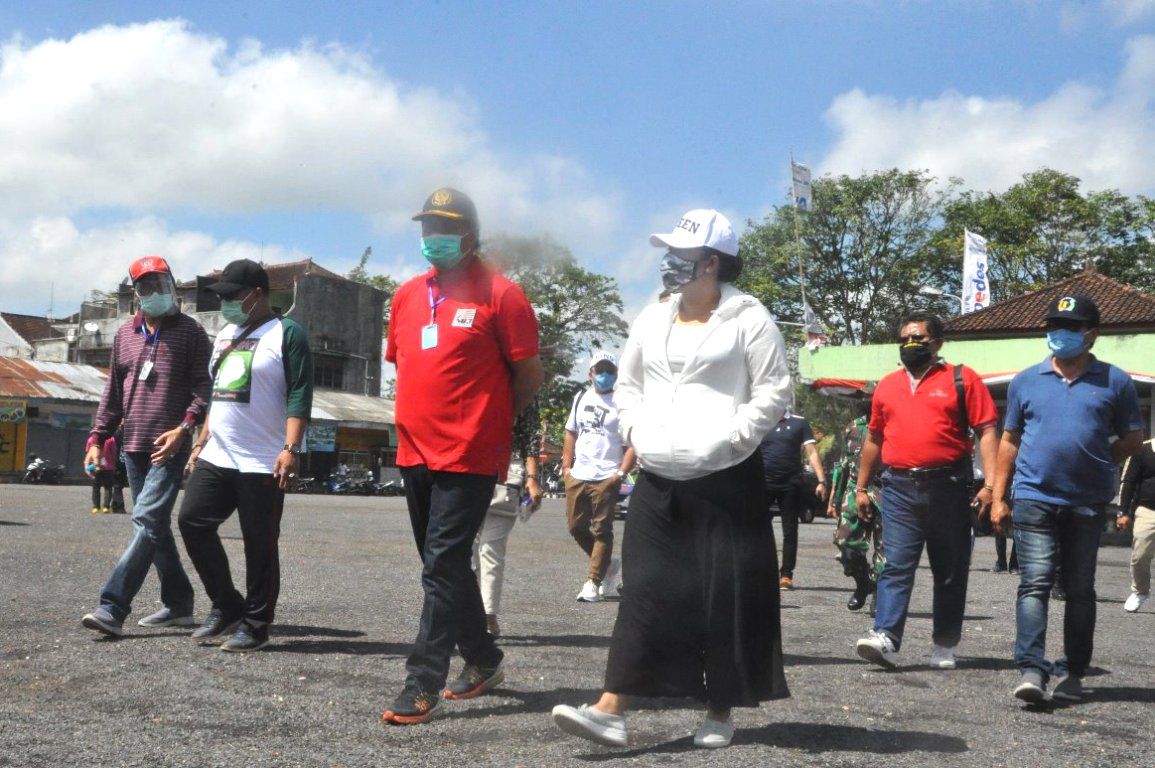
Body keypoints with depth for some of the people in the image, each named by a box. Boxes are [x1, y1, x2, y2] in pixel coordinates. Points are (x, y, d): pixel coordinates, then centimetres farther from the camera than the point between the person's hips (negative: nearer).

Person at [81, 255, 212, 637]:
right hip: (133, 447, 7)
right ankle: (179, 605, 20)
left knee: (148, 522, -15)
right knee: (155, 528, 11)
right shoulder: (125, 334, 16)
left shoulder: (190, 331, 0)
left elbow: (204, 385, -6)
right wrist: (97, 438, 12)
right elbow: (113, 391, 20)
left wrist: (184, 427, -19)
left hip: (170, 447, -7)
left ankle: (112, 608, -21)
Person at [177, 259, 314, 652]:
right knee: (192, 521, -2)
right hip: (216, 458, 7)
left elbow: (299, 396, -13)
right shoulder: (225, 335, 19)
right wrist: (200, 443, 20)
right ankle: (227, 608, 11)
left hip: (262, 464, -7)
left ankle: (255, 625, 9)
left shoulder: (287, 334, -5)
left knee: (260, 545, -2)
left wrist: (290, 449, -22)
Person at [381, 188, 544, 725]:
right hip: (416, 453, 7)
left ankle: (423, 687, -9)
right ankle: (483, 660, 32)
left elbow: (530, 375, -3)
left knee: (444, 565, -10)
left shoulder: (499, 294, -6)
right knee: (443, 565, 16)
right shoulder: (408, 295, 12)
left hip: (469, 456, -7)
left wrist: (490, 416, 6)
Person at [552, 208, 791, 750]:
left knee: (726, 594, 1)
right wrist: (636, 430, 5)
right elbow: (627, 385, 22)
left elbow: (773, 393, -7)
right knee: (645, 590, -1)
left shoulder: (748, 318, -3)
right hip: (657, 480, 5)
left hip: (726, 480, -4)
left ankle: (721, 712, 15)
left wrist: (727, 440, -14)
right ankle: (612, 709, -6)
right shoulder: (652, 320, 14)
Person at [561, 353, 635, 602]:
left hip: (606, 478, -6)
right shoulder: (581, 398, 14)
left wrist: (621, 473, -14)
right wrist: (566, 466, 12)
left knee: (602, 530, -2)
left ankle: (593, 582, 3)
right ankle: (609, 564, 27)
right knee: (577, 528, 8)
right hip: (577, 476, 6)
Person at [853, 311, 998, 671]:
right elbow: (874, 438, 22)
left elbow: (987, 432, -4)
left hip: (948, 488, -2)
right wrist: (861, 486, 20)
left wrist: (990, 484, -14)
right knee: (896, 567, -8)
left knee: (950, 571, 7)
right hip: (899, 488, 3)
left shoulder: (962, 379, 2)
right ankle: (885, 638, -17)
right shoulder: (887, 385, 15)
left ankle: (945, 645, 15)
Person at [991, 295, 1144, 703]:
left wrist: (1097, 463, -2)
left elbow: (1133, 437, 11)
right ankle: (1031, 669, -15)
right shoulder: (1026, 381, 9)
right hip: (1034, 498, 0)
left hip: (1088, 502, 0)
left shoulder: (1115, 382, 6)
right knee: (1035, 582, -10)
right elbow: (1010, 440, 13)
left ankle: (1072, 672, 16)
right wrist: (998, 497, 9)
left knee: (1079, 589, 8)